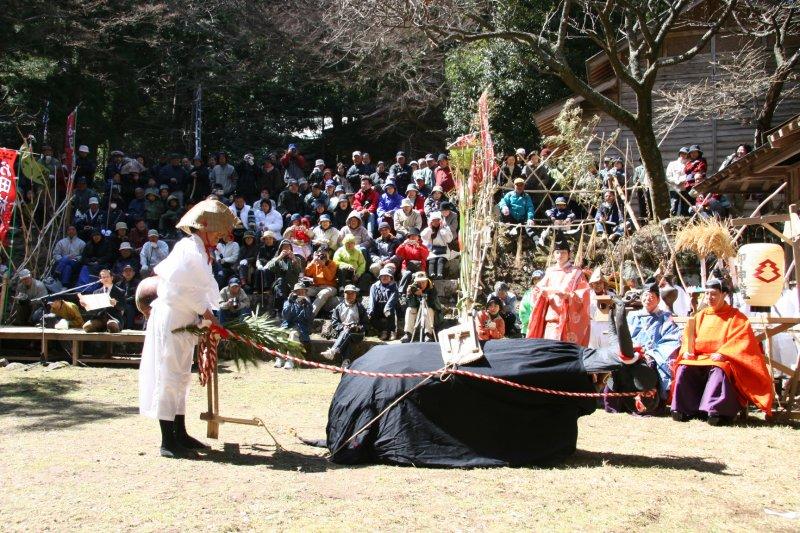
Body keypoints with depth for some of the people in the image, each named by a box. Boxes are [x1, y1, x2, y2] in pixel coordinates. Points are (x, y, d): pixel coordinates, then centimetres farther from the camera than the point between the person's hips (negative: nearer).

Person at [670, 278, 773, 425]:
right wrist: (687, 351, -7)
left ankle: (715, 410, -46)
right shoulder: (700, 316, 21)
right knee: (683, 369, -25)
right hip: (699, 357, 5)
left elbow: (740, 341, -8)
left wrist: (722, 353, -22)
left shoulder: (736, 317, 6)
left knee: (718, 371, -39)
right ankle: (685, 409, -25)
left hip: (724, 360, -4)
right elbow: (688, 336, 14)